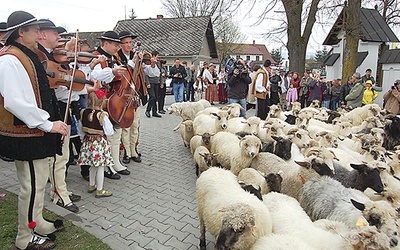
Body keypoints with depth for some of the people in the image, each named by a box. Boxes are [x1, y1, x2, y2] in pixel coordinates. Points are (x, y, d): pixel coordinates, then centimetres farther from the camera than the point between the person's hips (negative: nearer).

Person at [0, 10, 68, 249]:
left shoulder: (26, 56, 14)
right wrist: (48, 124, -24)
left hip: (37, 133, 10)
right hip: (26, 137, -10)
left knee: (39, 182, 21)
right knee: (33, 186, 3)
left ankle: (38, 223, 39)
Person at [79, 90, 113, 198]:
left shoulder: (84, 112, -2)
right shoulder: (102, 115, -20)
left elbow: (83, 128, 8)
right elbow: (109, 132, -17)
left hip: (88, 141, 7)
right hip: (100, 142, -6)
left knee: (93, 165, 21)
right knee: (100, 167, 4)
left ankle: (91, 185, 35)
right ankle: (100, 190, 13)